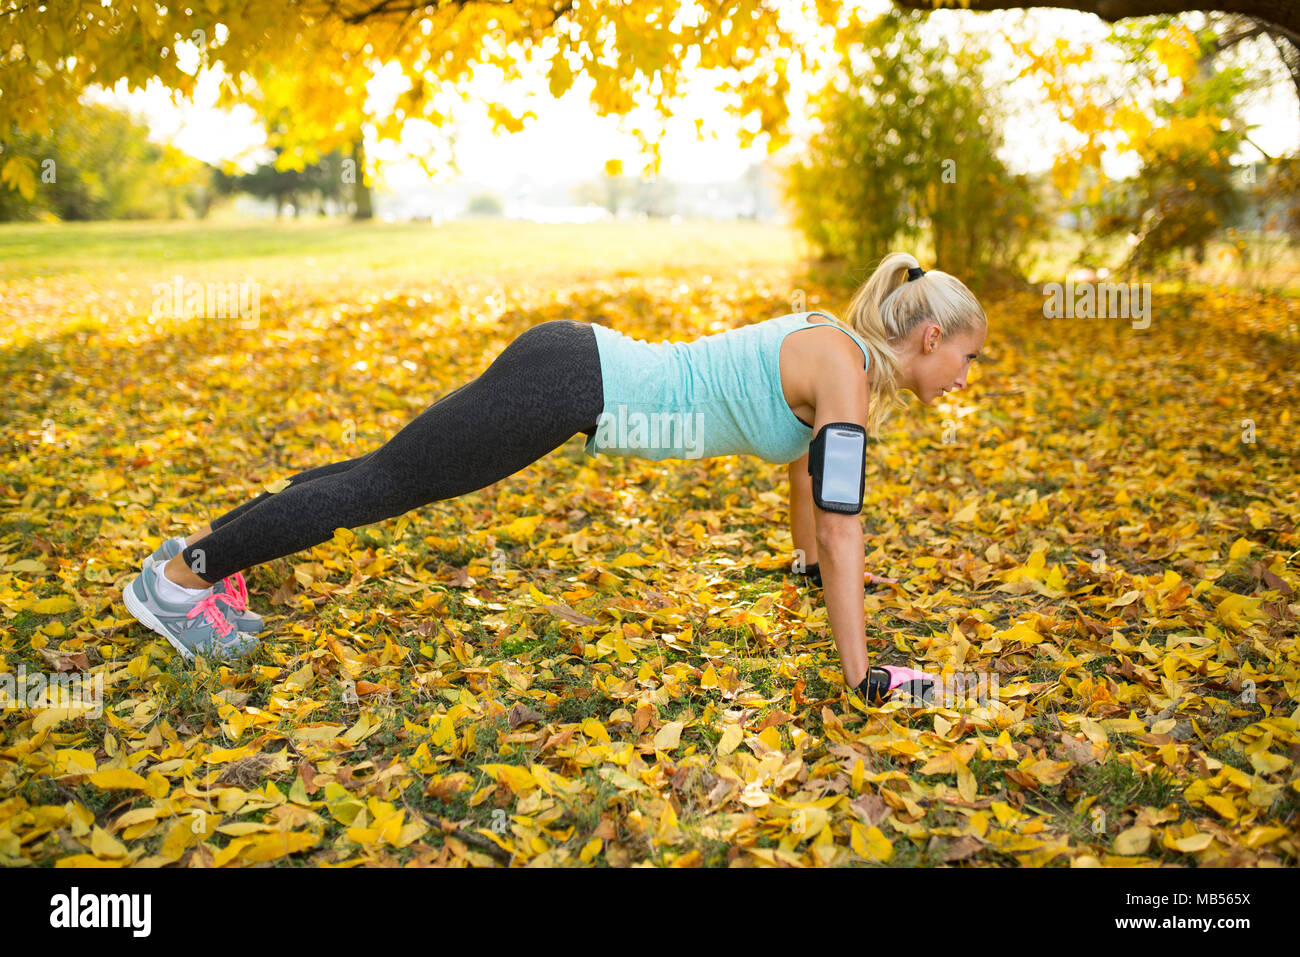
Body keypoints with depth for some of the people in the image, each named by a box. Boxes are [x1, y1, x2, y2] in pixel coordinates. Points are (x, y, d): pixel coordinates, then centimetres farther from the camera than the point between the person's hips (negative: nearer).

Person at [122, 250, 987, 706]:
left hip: (577, 367, 8)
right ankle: (179, 574, 13)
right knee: (382, 483, -1)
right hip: (566, 382, -8)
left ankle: (215, 550, 29)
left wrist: (817, 566, 36)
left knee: (390, 479, 15)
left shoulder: (833, 346, 12)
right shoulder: (846, 372, -15)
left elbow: (805, 464, 27)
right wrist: (862, 677, -12)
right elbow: (845, 530, -17)